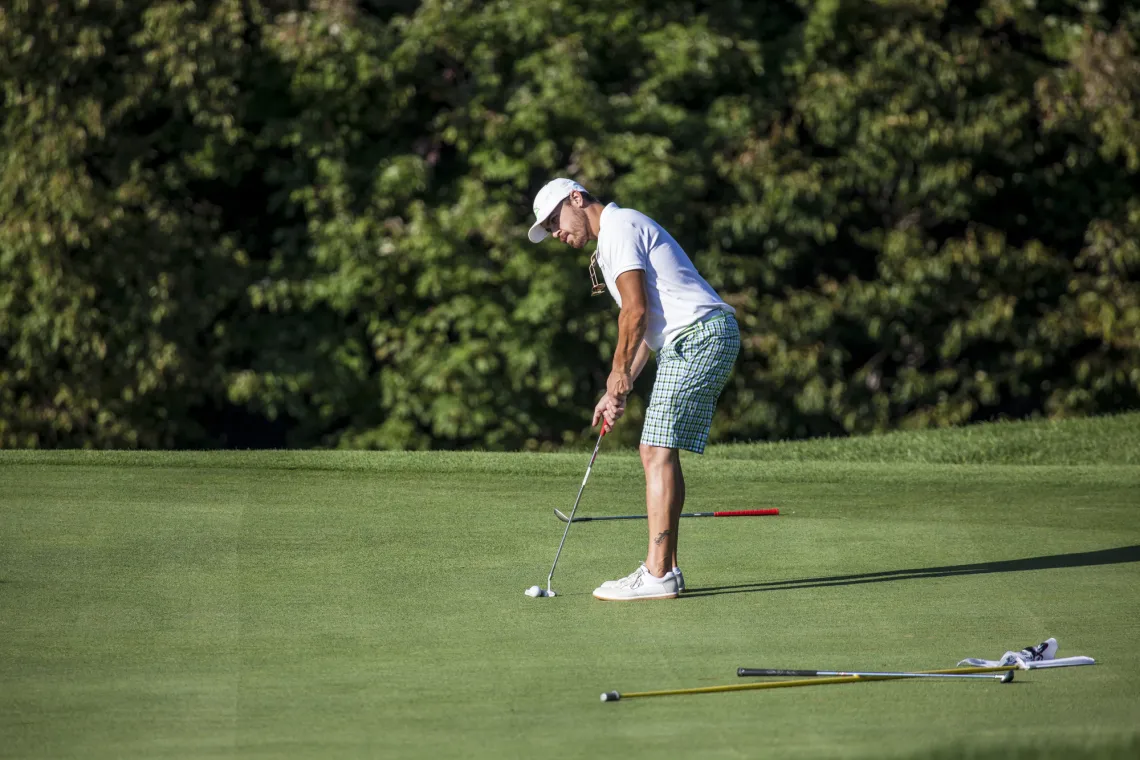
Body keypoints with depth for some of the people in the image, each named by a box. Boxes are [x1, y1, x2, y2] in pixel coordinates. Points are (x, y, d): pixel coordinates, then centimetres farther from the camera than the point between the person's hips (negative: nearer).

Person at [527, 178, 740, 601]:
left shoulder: (618, 227, -6)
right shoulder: (623, 232, 26)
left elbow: (636, 311, -14)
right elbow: (648, 324, 24)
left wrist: (619, 373, -4)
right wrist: (619, 391, 17)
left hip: (697, 338, -10)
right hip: (699, 341, 10)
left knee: (658, 453, -13)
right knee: (660, 454, 11)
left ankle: (657, 575, -15)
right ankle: (665, 568, 11)